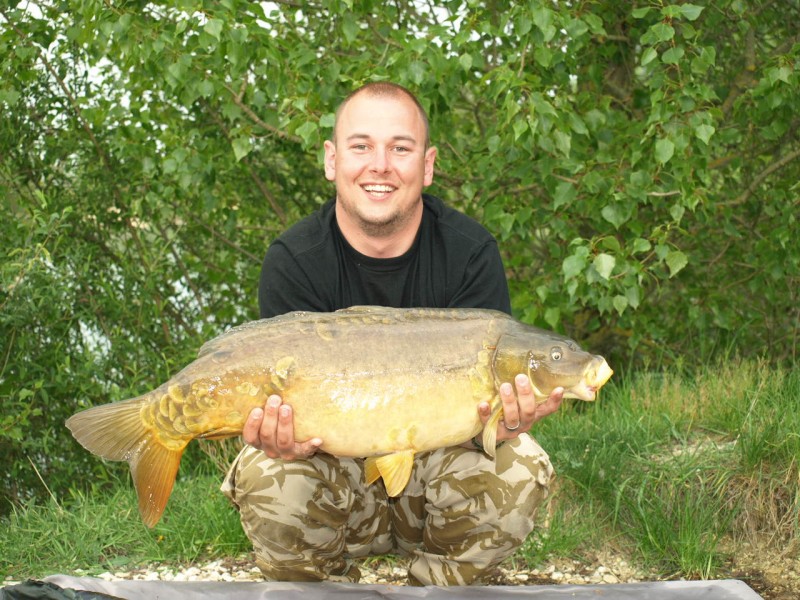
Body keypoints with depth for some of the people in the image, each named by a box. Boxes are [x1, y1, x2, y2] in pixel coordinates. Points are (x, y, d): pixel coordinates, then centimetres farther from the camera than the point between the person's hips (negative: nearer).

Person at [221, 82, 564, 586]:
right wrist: (287, 437, -43)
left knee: (518, 470, -29)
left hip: (433, 464, 1)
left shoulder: (471, 251, -11)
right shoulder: (294, 261, -12)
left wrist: (501, 420, -41)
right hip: (335, 462, 0)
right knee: (267, 477, -31)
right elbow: (291, 395, -18)